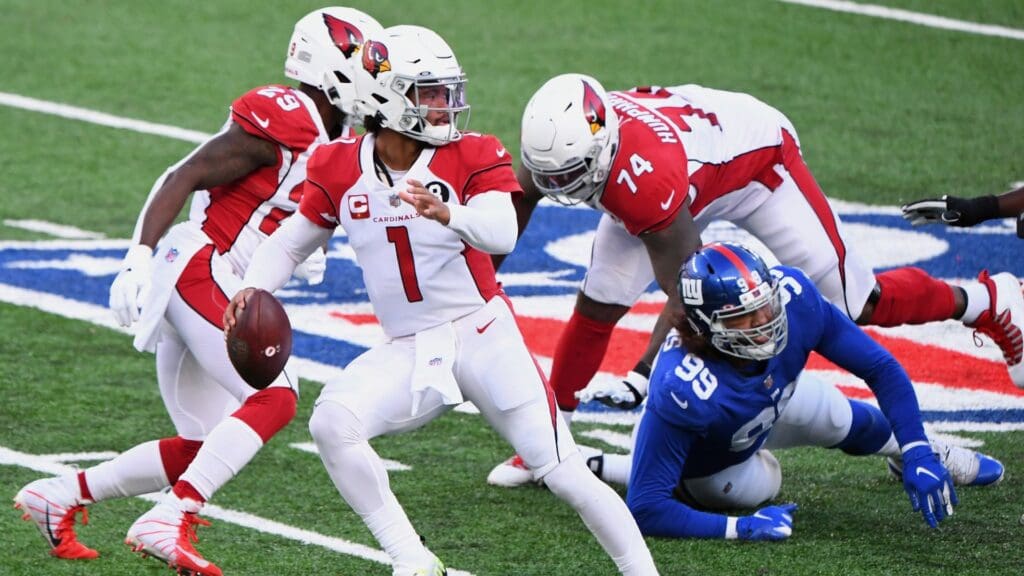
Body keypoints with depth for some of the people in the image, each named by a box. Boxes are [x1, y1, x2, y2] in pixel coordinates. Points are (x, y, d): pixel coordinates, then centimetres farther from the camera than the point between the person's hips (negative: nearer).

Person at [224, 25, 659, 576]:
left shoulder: (471, 157, -11)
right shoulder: (339, 169, -1)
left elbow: (501, 234, -29)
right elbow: (290, 241, 12)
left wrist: (447, 214, -49)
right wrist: (254, 289, -8)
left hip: (484, 339, -2)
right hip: (408, 354, 3)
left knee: (565, 474, -7)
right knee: (332, 425, -24)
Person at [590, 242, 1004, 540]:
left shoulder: (793, 297, -37)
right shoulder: (682, 393, -50)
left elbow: (881, 369, -23)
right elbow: (644, 510, -47)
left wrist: (918, 454, -30)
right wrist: (740, 528, -49)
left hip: (771, 400, 5)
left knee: (847, 425, 17)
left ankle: (917, 454, 53)